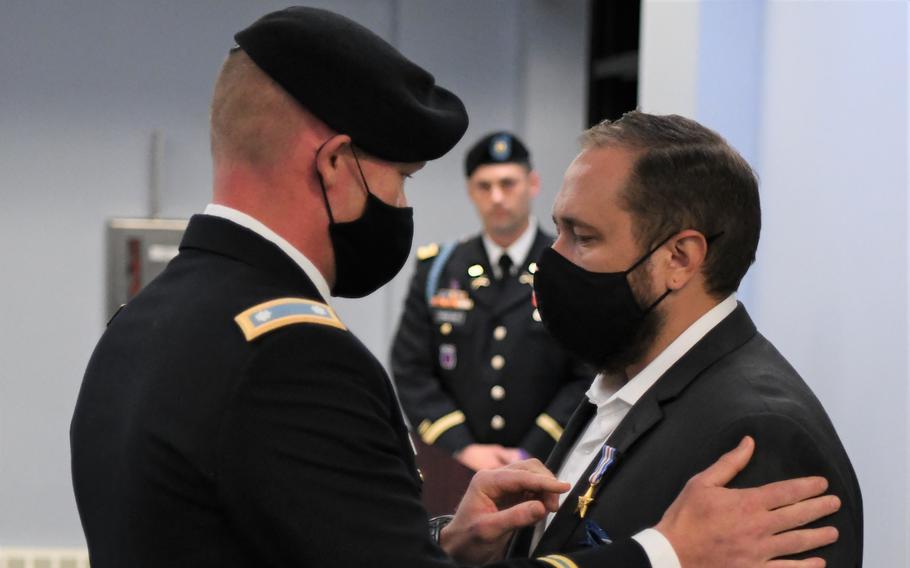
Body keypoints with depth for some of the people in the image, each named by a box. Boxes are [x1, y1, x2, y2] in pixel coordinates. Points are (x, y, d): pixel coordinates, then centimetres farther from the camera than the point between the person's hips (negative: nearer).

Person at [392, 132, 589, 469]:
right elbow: (410, 370, 4)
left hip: (547, 466, -1)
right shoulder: (436, 271, 7)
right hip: (454, 469, 2)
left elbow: (591, 378, -4)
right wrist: (462, 447, -7)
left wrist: (532, 455, -11)